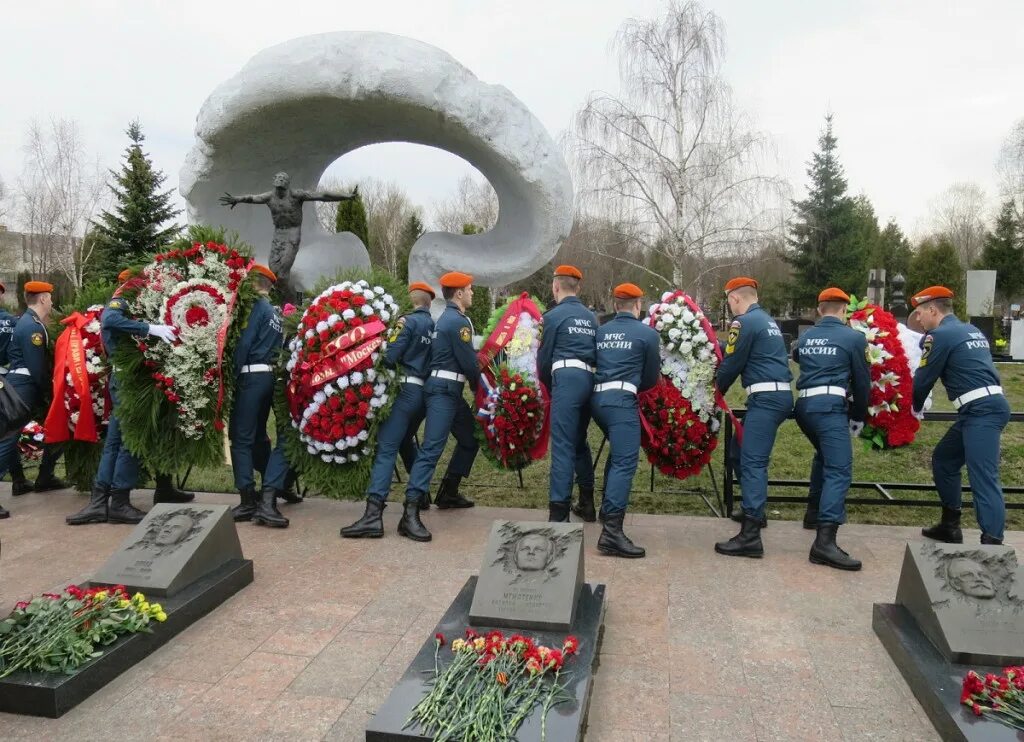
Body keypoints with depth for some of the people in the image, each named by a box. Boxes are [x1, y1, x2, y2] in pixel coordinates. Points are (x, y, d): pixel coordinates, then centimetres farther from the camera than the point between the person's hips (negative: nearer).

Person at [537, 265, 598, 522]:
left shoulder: (554, 315, 1)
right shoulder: (590, 317, 20)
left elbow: (544, 356, 5)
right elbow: (597, 352, 19)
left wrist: (546, 384, 20)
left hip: (567, 378, -7)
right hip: (589, 379, 7)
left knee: (562, 445, -9)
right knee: (579, 441, 19)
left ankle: (559, 513, -12)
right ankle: (587, 504, 25)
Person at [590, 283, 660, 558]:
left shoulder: (600, 332, 17)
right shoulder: (647, 334, 4)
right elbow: (652, 377, 13)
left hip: (597, 398, 7)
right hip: (621, 400, -7)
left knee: (617, 452, 27)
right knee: (625, 461, -12)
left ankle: (608, 508, 34)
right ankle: (611, 532, -23)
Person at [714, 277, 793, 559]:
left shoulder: (744, 322, -9)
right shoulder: (768, 320, 21)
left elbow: (732, 364, -6)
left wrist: (716, 390, 11)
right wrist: (722, 386, 19)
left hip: (765, 398, -10)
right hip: (779, 395, 10)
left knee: (752, 462, -14)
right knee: (749, 454, 22)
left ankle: (750, 536, -19)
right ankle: (755, 512, 35)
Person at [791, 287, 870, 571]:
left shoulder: (804, 337, 19)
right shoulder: (853, 337, 4)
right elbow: (862, 381, 8)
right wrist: (858, 417, 20)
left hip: (804, 404, 7)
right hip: (830, 406, -7)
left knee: (824, 455, 31)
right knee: (839, 469, -15)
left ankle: (814, 512, 38)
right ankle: (825, 541, -28)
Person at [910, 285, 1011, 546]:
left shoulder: (940, 335, -7)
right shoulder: (972, 330, 20)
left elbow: (923, 379, -1)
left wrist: (917, 408, 16)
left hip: (981, 410, -10)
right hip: (986, 407, 10)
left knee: (983, 477, -15)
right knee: (943, 460, 20)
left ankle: (993, 543, -20)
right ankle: (950, 526, 28)